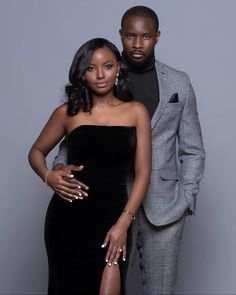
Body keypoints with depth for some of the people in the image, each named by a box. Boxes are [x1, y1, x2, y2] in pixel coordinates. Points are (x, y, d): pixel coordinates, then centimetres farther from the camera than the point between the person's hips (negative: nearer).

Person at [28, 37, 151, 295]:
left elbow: (142, 173, 0)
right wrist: (48, 177, -6)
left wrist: (123, 223, -9)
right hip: (69, 216, 0)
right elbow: (36, 152, 16)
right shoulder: (68, 113, 3)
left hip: (113, 216, 0)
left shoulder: (136, 112, 3)